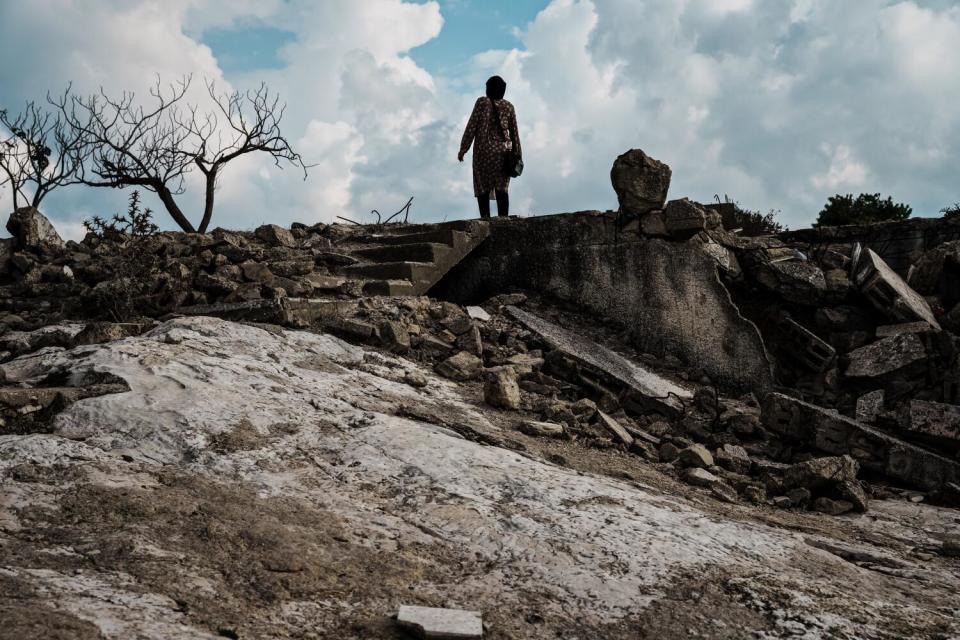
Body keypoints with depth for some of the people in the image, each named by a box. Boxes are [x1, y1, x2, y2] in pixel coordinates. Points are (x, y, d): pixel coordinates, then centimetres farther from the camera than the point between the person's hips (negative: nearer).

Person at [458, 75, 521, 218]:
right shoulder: (508, 106, 6)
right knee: (502, 188, 0)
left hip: (484, 150, -2)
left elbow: (471, 127, -5)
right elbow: (514, 133, 8)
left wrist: (463, 149, 0)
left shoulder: (482, 103, -3)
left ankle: (485, 219, -9)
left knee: (483, 188, 1)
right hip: (503, 151, 2)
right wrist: (517, 154, 14)